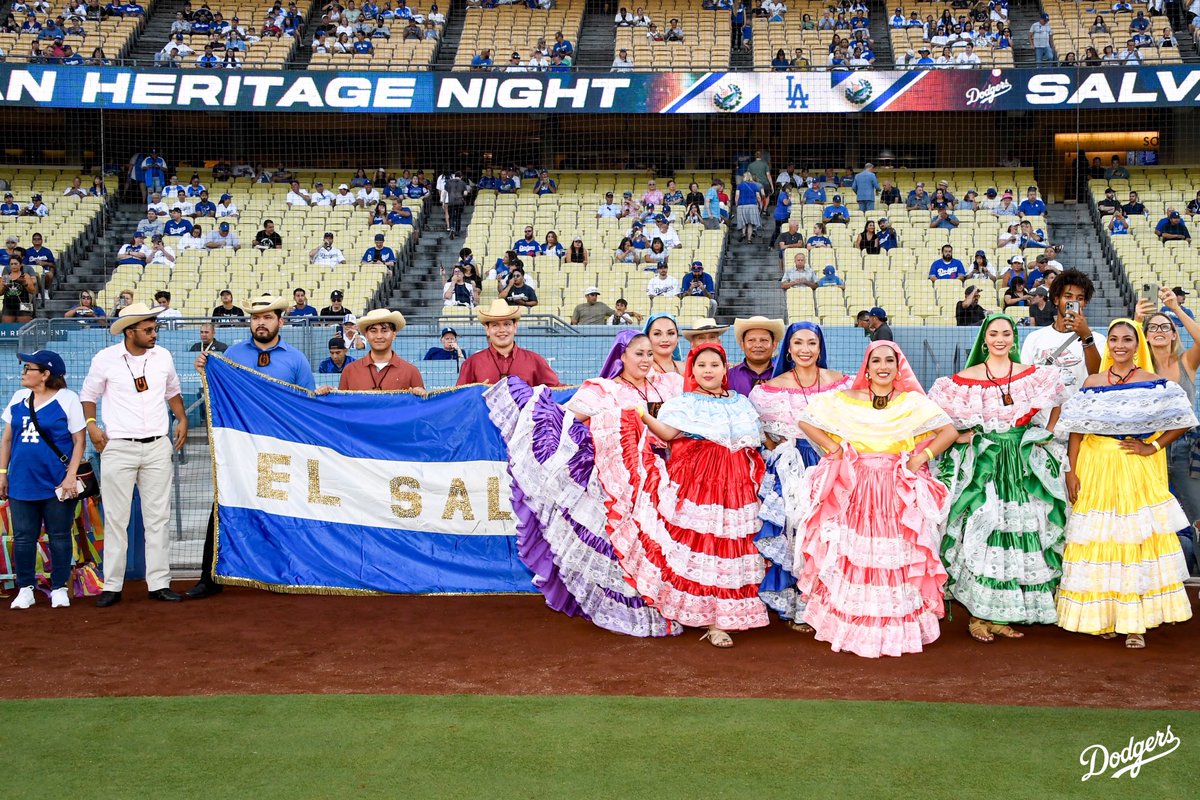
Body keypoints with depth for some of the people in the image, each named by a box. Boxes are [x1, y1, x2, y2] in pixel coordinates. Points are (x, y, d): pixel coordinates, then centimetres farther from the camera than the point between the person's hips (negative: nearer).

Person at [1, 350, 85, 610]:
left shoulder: (67, 399, -4)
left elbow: (79, 441, -5)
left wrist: (71, 476, -13)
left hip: (57, 485, -4)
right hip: (21, 483, 4)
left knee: (59, 537, 4)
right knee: (23, 537, 7)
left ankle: (59, 588, 15)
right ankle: (25, 589, 18)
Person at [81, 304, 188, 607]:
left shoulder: (163, 356, 6)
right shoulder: (106, 359, -3)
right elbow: (88, 395, 8)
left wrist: (182, 419, 9)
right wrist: (91, 424, -7)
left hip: (157, 446, 3)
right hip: (118, 447, -3)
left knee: (158, 517, 5)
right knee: (116, 518, 1)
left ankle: (159, 583, 11)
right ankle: (112, 586, 9)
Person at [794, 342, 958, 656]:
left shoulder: (914, 402, 6)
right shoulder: (846, 400, 6)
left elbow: (950, 431, 4)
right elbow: (806, 421, 6)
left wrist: (922, 457, -8)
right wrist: (834, 449, -3)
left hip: (898, 492, 0)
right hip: (854, 488, 0)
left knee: (897, 557, -3)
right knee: (854, 556, -3)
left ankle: (898, 627, 8)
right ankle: (851, 624, 6)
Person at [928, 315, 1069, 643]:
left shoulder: (1034, 376, 6)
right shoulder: (966, 378, 0)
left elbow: (1055, 403, 19)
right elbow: (935, 410, 5)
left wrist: (1044, 436, 9)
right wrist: (956, 435, -5)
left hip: (1023, 465, 3)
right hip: (981, 465, -2)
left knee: (1018, 536, 2)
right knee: (980, 533, -8)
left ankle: (1003, 615, 12)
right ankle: (977, 615, 0)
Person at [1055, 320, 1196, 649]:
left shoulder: (1153, 383, 2)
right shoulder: (1093, 383, 6)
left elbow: (1182, 422, 1)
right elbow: (1077, 430, 3)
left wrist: (1153, 447, -8)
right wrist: (1071, 471, -4)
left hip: (1139, 471, -1)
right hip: (1097, 469, 2)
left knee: (1138, 539, -2)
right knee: (1098, 542, 3)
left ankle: (1136, 622, 4)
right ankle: (1102, 616, 15)